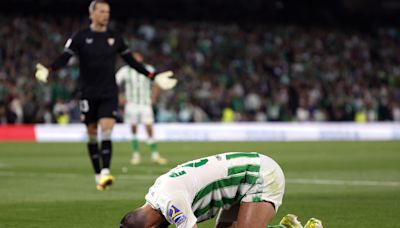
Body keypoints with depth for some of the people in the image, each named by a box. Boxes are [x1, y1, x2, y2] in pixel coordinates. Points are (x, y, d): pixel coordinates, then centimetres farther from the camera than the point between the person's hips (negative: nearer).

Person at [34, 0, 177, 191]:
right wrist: (48, 70, -28)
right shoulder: (81, 37, -2)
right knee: (92, 134, 4)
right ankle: (98, 175, 14)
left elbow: (131, 61, 13)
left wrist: (153, 76, 10)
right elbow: (64, 58, -9)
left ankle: (105, 173, -23)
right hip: (88, 93, -1)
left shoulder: (115, 38, 6)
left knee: (106, 131, -15)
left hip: (109, 93, 1)